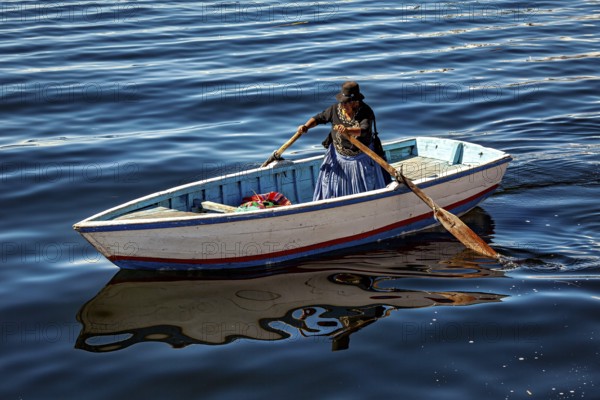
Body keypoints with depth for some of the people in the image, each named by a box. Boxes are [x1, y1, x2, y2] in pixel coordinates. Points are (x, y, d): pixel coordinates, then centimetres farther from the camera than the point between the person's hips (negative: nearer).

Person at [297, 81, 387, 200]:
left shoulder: (366, 112, -18)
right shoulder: (335, 109, -7)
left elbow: (364, 130, -35)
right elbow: (319, 118, 4)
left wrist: (348, 130, -53)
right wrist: (306, 126, -15)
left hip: (361, 159, -2)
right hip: (338, 156, 2)